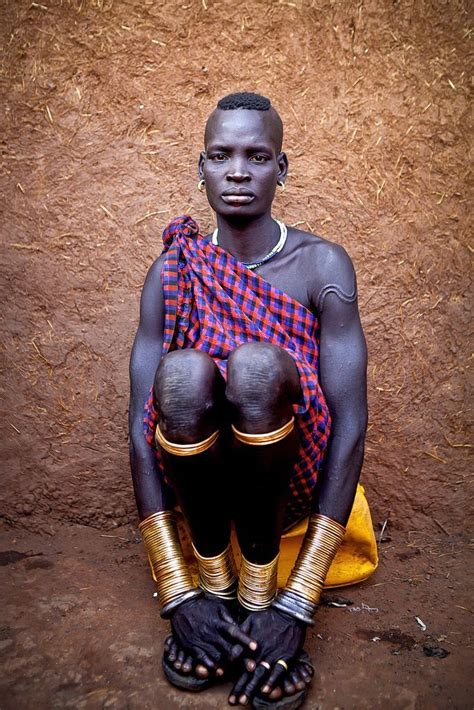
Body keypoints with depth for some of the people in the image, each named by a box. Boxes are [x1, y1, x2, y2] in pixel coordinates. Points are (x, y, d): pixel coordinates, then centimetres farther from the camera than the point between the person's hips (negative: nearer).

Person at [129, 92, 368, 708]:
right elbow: (140, 423, -10)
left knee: (257, 364, -31)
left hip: (290, 475, -1)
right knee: (183, 371, -30)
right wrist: (177, 594, -19)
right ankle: (211, 575, -9)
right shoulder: (172, 272, -3)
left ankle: (260, 582, -13)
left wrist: (298, 605, -20)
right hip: (200, 472, 2)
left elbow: (351, 421, -15)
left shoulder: (321, 264, -8)